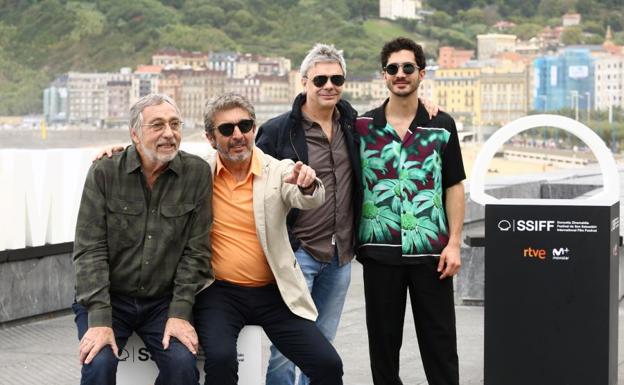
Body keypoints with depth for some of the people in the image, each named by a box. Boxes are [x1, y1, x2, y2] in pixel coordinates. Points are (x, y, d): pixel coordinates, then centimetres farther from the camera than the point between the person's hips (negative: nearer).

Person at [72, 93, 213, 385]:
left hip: (164, 301, 1)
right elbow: (90, 250, -10)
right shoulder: (104, 173, -7)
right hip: (106, 297, -1)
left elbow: (196, 250, -4)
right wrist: (99, 320, -19)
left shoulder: (197, 173, -5)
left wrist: (179, 313, -12)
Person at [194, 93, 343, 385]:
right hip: (219, 292, -1)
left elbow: (310, 200, -17)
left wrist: (307, 184, -40)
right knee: (220, 358, -30)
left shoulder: (278, 171, 0)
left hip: (273, 293, 1)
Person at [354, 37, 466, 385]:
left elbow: (454, 187, 3)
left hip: (431, 250, -1)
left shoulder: (442, 126, 3)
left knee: (439, 339, 3)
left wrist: (454, 243, -3)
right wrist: (350, 240, -2)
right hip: (379, 249, 1)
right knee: (383, 338, 8)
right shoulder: (363, 126, 4)